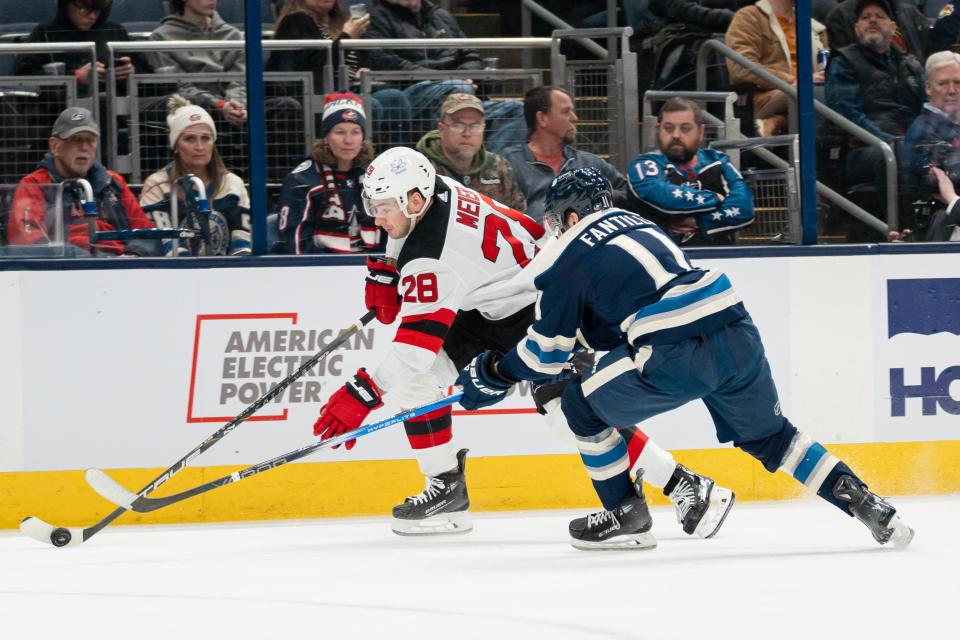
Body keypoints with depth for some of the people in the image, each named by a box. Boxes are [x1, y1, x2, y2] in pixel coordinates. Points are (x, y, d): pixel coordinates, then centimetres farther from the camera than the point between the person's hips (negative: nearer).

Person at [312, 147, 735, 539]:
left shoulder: (430, 261, -35)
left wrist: (362, 395, -39)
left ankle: (688, 488, -12)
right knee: (413, 380, -2)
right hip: (486, 305, 10)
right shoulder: (433, 188, -11)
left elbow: (416, 346, -38)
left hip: (537, 309, -10)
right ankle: (446, 488, 8)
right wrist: (383, 274, 7)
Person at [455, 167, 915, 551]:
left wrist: (492, 374, 28)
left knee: (582, 404, 13)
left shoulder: (564, 259, 6)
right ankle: (864, 502, 12)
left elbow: (547, 355, 11)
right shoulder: (635, 223, 27)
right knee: (768, 436, 24)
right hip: (738, 333, 7)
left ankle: (626, 516, 16)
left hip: (678, 355, -7)